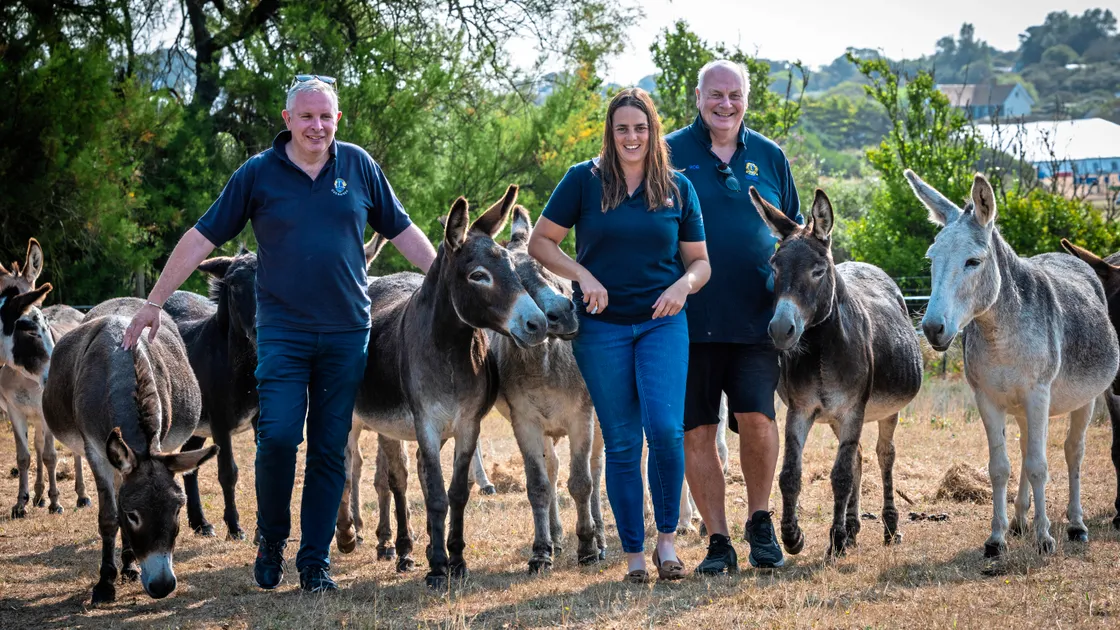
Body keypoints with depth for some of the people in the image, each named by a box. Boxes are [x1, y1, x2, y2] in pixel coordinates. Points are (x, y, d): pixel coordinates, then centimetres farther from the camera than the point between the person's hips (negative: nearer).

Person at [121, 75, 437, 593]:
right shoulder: (258, 173, 1)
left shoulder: (358, 166, 6)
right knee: (278, 435, -13)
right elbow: (202, 238, 3)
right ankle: (271, 540, 10)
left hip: (346, 332, 2)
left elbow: (403, 233, 13)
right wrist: (153, 304, 3)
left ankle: (315, 560, 11)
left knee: (330, 448, 3)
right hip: (282, 330, -2)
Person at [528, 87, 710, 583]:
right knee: (621, 443, 2)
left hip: (662, 323, 1)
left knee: (665, 428, -16)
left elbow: (699, 261, 10)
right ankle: (633, 553, 11)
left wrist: (683, 285, -11)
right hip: (601, 327, 0)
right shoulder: (584, 180, -1)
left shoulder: (677, 188, 5)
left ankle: (667, 536, 2)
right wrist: (583, 276, -13)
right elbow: (540, 242, 1)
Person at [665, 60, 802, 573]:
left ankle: (760, 523, 9)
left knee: (756, 418, -13)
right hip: (689, 319, -1)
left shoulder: (769, 157, 11)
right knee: (696, 432, 1)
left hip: (755, 318, 1)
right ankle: (718, 541, 12)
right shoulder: (669, 155, 3)